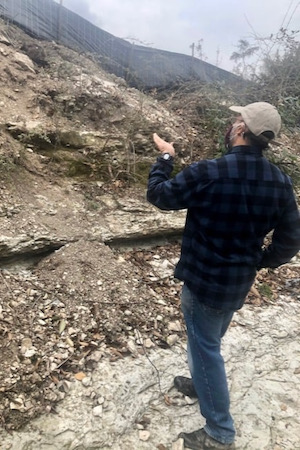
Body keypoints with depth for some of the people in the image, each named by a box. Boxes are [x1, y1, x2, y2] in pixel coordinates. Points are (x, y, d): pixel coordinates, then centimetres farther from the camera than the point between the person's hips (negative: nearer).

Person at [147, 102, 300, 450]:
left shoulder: (209, 173, -25)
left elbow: (158, 194, -9)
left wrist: (165, 158, 7)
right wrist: (260, 262, 15)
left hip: (204, 279, -6)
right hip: (240, 281, 7)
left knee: (205, 348, 11)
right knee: (208, 341, 29)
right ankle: (202, 384, 54)